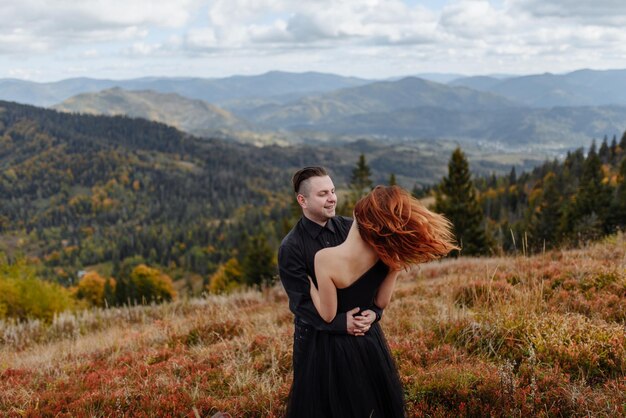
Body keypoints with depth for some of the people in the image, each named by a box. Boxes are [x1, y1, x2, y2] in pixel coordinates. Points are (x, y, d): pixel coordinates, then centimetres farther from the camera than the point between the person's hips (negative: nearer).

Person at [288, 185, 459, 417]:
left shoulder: (325, 258, -27)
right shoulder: (388, 256, -13)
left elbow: (328, 315, -17)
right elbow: (382, 302, -1)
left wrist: (309, 282, -7)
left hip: (333, 347, -4)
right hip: (370, 341, 5)